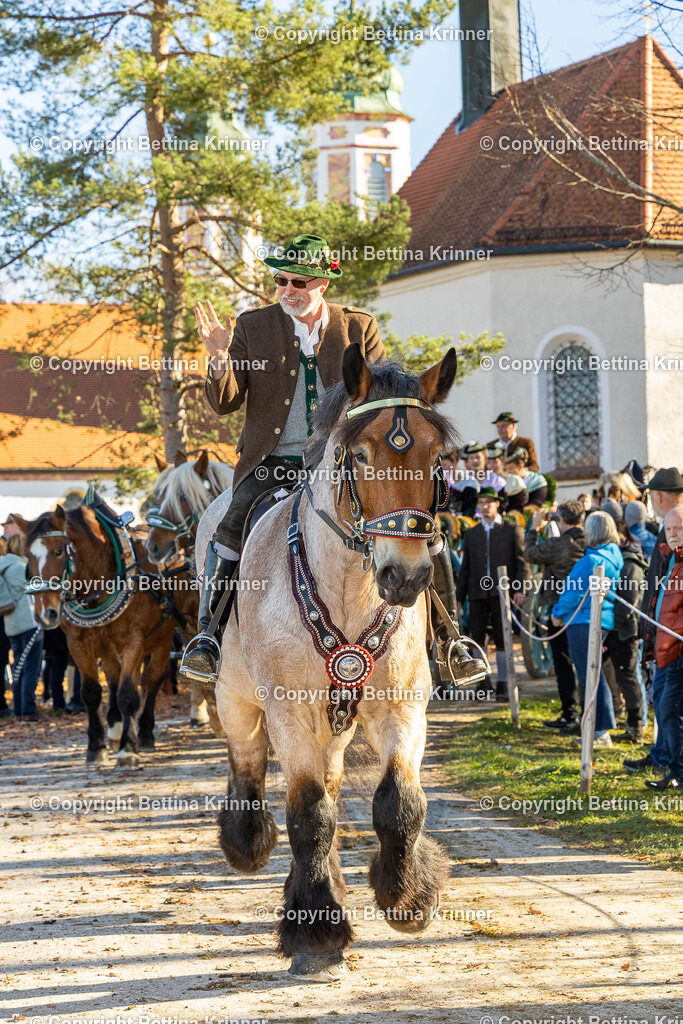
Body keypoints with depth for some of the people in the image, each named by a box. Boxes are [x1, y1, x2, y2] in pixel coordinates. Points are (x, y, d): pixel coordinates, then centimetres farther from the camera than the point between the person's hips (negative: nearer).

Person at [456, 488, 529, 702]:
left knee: (502, 639, -3)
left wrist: (521, 589, -12)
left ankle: (502, 685, 3)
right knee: (477, 638, 1)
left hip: (502, 593, -3)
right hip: (478, 593, 3)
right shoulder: (472, 533, 16)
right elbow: (465, 567, 17)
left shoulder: (512, 530, 6)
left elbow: (522, 561, 0)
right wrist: (459, 597, 12)